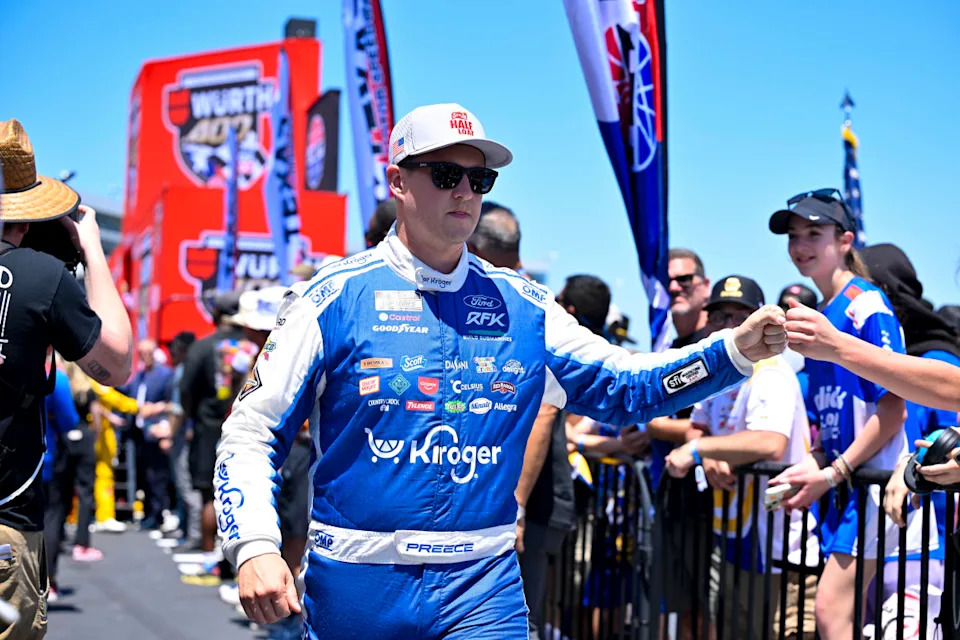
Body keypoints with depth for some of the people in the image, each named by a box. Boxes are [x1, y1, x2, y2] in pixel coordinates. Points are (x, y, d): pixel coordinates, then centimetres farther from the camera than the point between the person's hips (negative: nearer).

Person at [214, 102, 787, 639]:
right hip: (353, 586, -1)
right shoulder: (336, 298, -2)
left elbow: (627, 386, 9)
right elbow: (251, 433, -3)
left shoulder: (521, 306, 8)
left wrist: (736, 350, -6)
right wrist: (255, 548, -18)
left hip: (483, 589, 2)